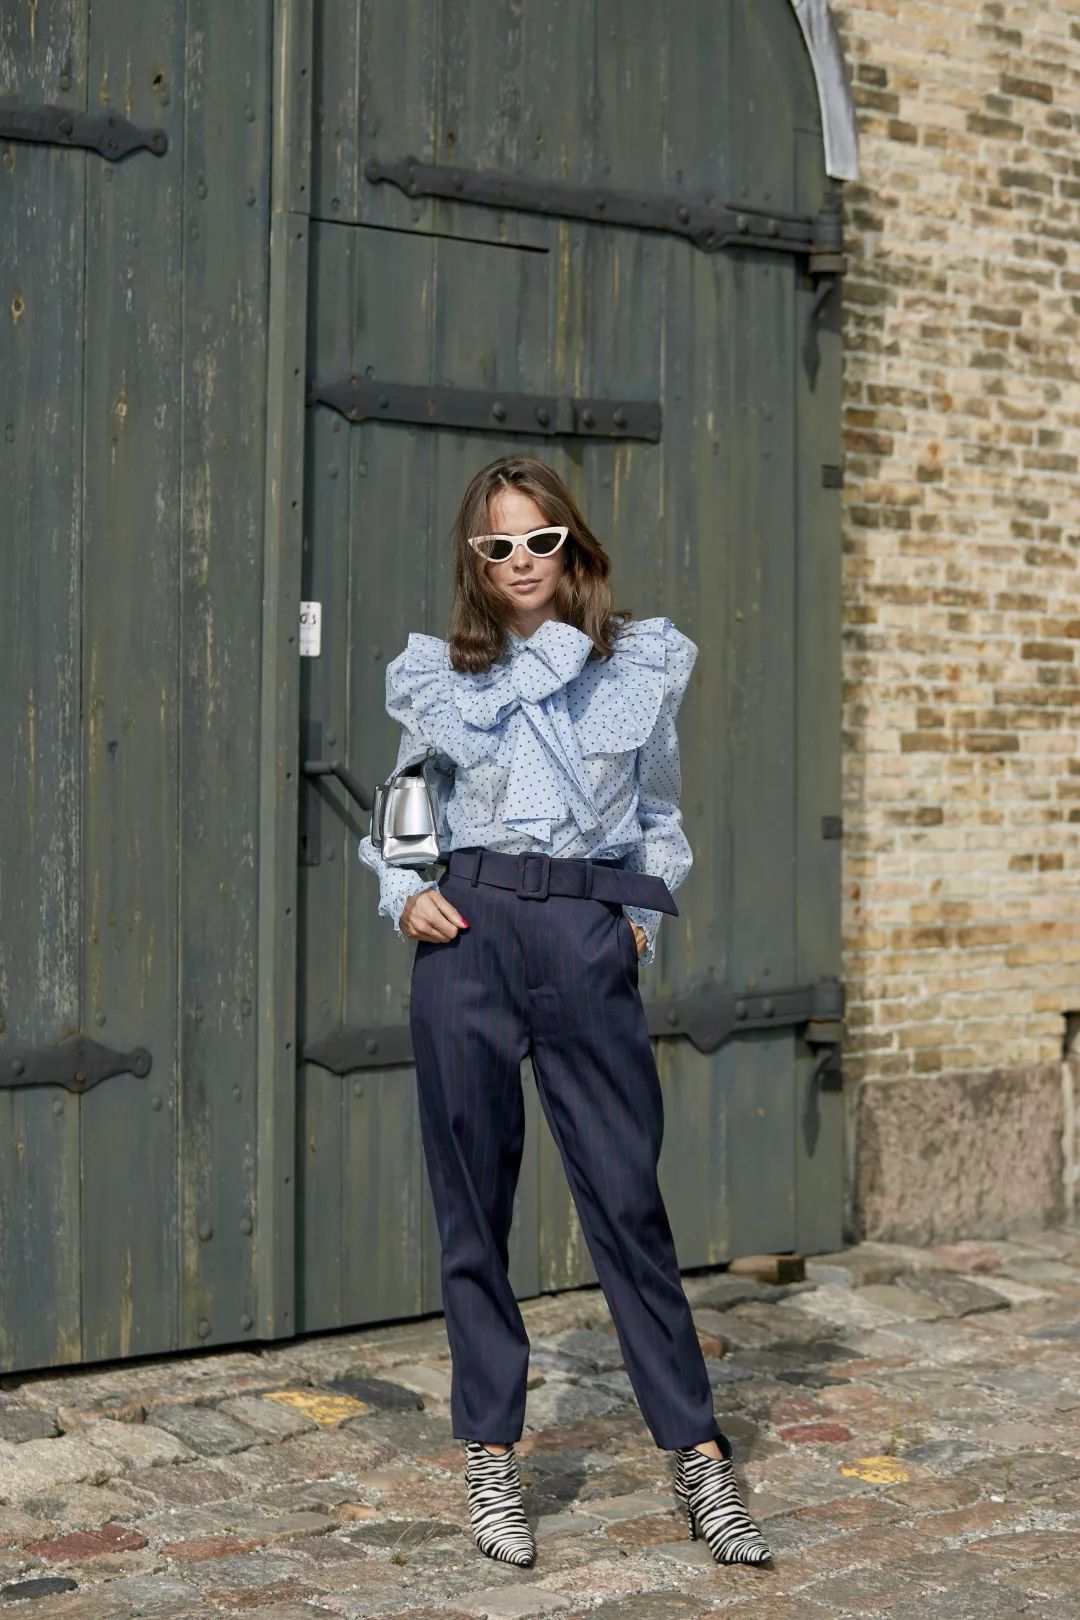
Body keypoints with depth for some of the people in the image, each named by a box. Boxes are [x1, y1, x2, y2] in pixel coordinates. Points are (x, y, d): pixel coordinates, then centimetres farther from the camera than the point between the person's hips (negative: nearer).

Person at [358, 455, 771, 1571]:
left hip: (589, 937, -1)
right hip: (469, 933, 1)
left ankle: (698, 1455, 7)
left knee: (627, 1198, -2)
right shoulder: (437, 676, 12)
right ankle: (489, 1459, 14)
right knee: (473, 1203, 3)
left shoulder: (643, 663, 11)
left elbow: (661, 814, 19)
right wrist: (404, 895, 0)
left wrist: (644, 918, 5)